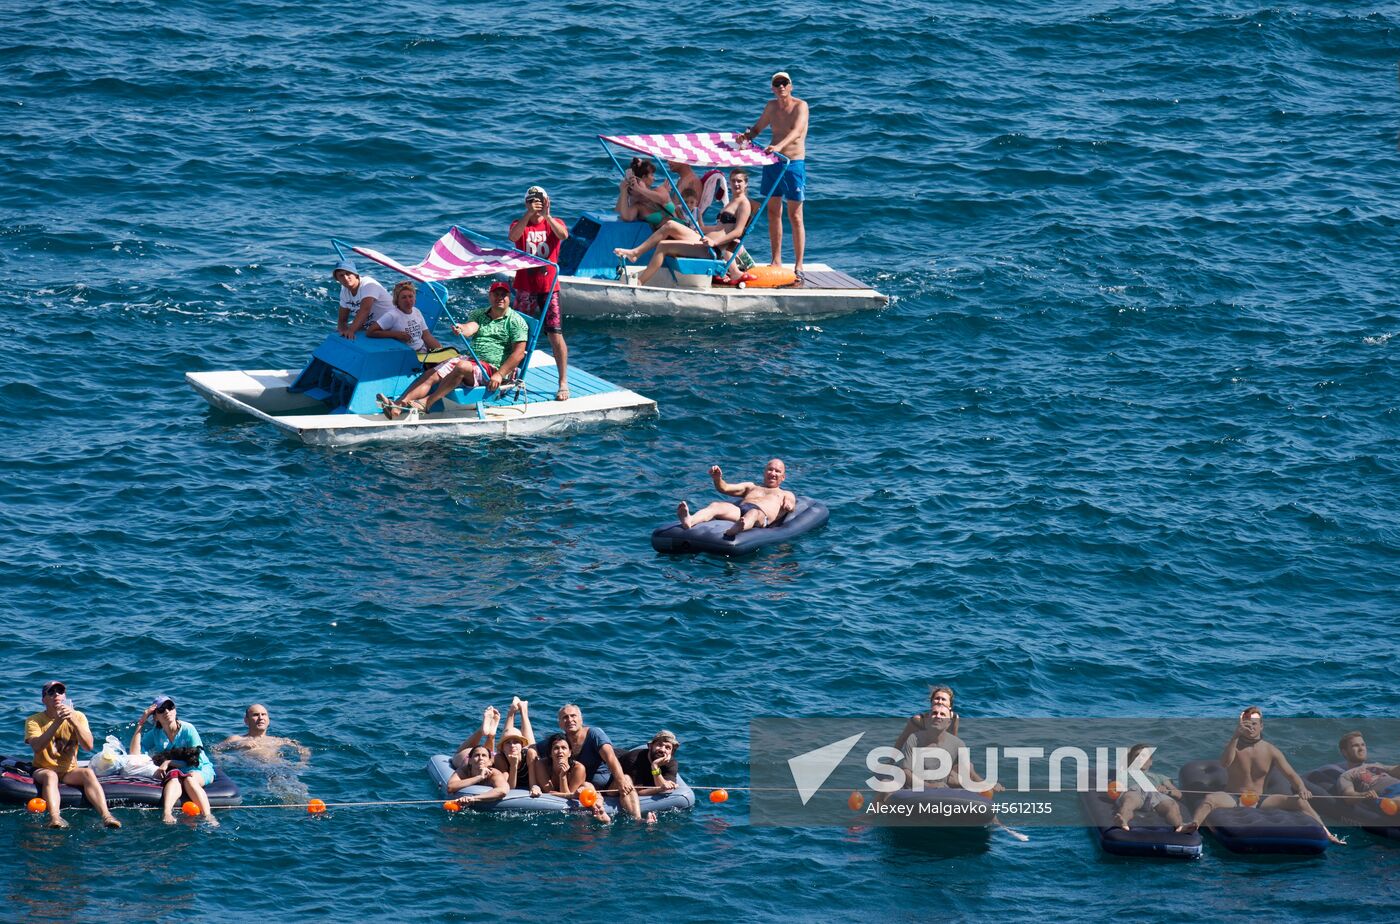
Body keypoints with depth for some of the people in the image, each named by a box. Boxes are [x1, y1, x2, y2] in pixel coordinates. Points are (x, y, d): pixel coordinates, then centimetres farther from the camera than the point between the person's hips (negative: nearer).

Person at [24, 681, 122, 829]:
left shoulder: (78, 716, 3)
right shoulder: (34, 721, -3)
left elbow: (88, 746, -12)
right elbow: (37, 747, -23)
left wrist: (73, 721, -25)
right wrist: (57, 723, -31)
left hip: (69, 771, 2)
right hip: (43, 770, -2)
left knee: (88, 773, -28)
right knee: (50, 776, -35)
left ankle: (106, 816, -46)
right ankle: (54, 818, -59)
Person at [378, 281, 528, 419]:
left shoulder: (516, 321, 2)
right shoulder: (479, 315, 18)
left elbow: (518, 354, -6)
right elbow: (471, 327, -4)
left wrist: (499, 375, -17)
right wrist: (462, 329, -31)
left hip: (492, 367, -6)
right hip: (469, 359, 6)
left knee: (462, 366, -36)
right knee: (431, 375, -15)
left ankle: (426, 403, -41)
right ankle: (397, 406, -32)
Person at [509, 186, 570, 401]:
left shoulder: (554, 223, 4)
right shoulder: (520, 223, 4)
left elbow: (563, 235, -20)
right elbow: (513, 236, -20)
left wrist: (547, 216, -32)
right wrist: (529, 214, -30)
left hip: (549, 288, -1)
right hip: (525, 288, 1)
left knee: (556, 335, -7)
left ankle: (563, 383, -3)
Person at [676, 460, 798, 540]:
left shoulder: (786, 495, 36)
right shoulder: (751, 487, 42)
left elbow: (791, 505, 12)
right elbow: (724, 489, 27)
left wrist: (788, 505, -13)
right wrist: (717, 478, 5)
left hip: (762, 514, -3)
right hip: (738, 510, 3)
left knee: (753, 513, -42)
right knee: (716, 506, -29)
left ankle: (733, 530, -78)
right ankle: (689, 521, -61)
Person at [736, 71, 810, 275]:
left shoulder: (800, 106, -10)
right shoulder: (771, 106, 9)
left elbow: (797, 131, -26)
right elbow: (758, 128, 20)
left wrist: (779, 146, -43)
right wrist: (747, 135, -4)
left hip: (794, 163, -6)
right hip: (773, 161, 6)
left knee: (795, 216, -3)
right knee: (773, 212, 9)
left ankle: (798, 265, 1)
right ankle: (776, 261, 18)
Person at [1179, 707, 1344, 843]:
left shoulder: (1270, 751, 8)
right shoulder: (1234, 746, 2)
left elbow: (1291, 774, 2)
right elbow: (1225, 762, -22)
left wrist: (1301, 789, -20)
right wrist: (1236, 736, -34)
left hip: (1260, 801, 2)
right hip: (1234, 801, -2)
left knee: (1299, 802, -19)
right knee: (1211, 799, -36)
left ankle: (1326, 834, -22)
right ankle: (1192, 825, -59)